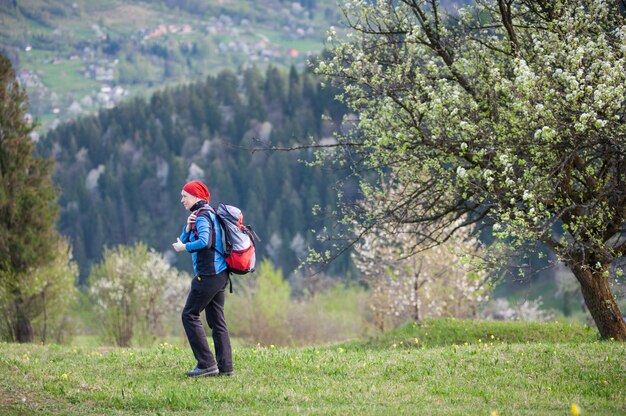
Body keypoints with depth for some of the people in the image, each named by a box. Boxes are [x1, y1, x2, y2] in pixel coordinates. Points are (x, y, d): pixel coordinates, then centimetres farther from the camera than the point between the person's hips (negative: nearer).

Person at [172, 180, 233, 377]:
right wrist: (188, 227, 0)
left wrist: (184, 247, -12)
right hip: (219, 273, 10)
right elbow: (182, 240, 19)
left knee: (190, 315, -5)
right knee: (216, 319, 9)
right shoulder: (208, 214, 21)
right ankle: (225, 366, 6)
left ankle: (207, 363, -10)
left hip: (208, 274, -10)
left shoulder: (202, 216, -9)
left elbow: (204, 241, -26)